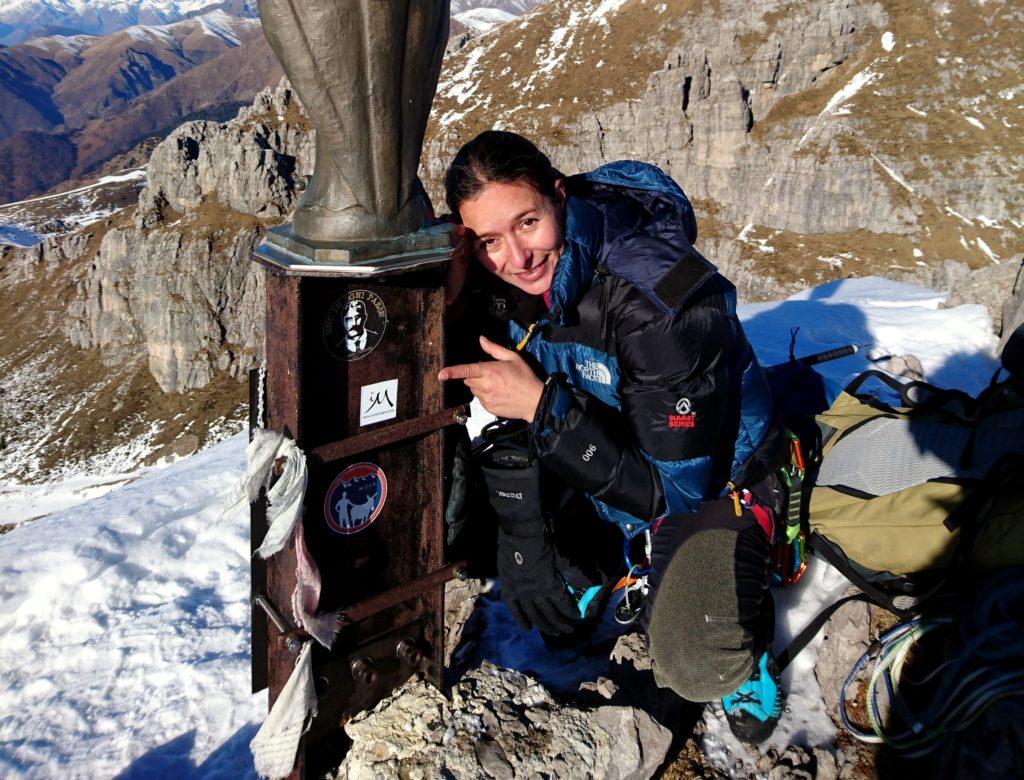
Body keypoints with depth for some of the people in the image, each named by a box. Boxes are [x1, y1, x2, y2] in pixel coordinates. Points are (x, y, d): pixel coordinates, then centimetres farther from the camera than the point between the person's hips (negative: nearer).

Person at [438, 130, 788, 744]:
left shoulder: (664, 296, -34)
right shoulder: (496, 283, -15)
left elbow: (676, 491, -32)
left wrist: (544, 407, -36)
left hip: (713, 485, -7)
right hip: (593, 477, 7)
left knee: (692, 666, -28)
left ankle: (740, 622, 6)